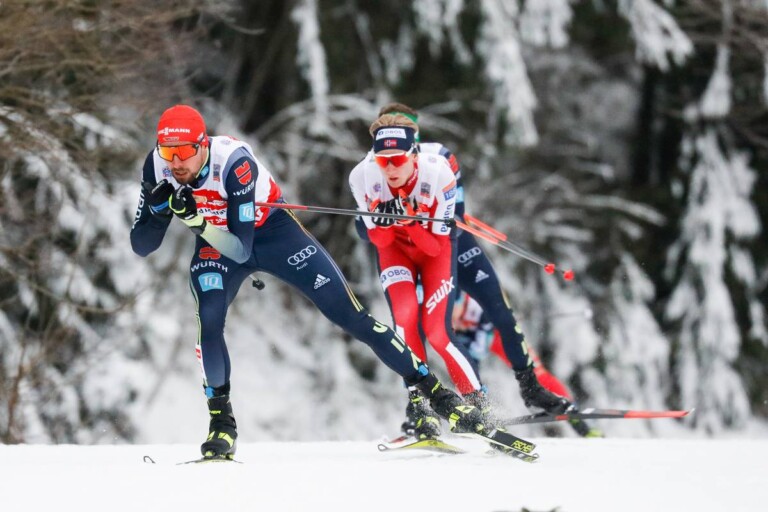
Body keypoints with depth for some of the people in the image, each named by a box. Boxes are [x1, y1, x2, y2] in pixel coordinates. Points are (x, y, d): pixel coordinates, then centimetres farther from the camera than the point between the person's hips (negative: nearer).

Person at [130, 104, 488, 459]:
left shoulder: (233, 163, -36)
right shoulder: (157, 168, -22)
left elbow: (241, 249, -36)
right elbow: (141, 246, -16)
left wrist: (195, 220, -49)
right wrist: (158, 210, -35)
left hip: (271, 230, -3)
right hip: (213, 244, 3)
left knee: (348, 314, -7)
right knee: (208, 320, -25)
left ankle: (435, 393, -2)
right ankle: (221, 420, -6)